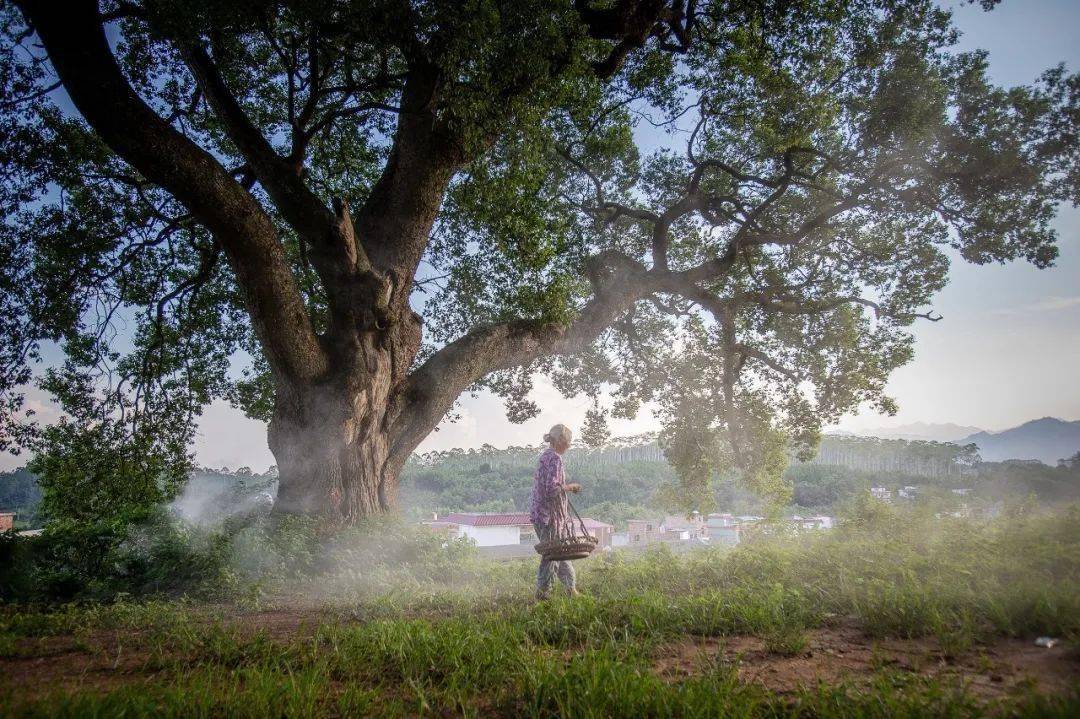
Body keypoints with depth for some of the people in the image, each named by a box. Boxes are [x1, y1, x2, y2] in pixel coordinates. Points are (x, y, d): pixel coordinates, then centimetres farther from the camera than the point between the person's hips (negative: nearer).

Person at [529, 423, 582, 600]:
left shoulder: (545, 456, 14)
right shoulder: (555, 459, -17)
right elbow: (552, 489, -24)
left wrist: (567, 487, 16)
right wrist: (570, 487, -10)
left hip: (540, 511, 10)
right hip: (549, 513, -10)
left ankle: (571, 587, 27)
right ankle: (542, 591, 7)